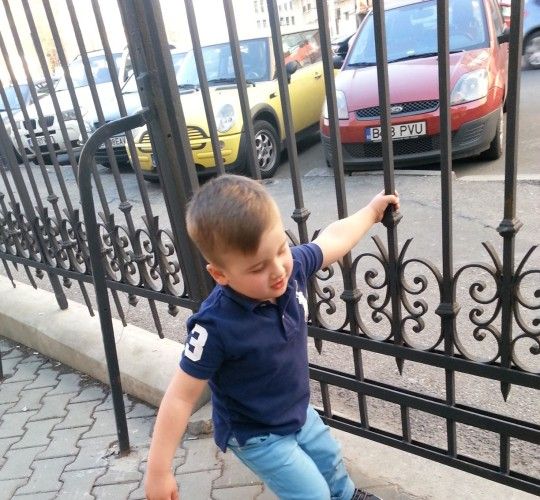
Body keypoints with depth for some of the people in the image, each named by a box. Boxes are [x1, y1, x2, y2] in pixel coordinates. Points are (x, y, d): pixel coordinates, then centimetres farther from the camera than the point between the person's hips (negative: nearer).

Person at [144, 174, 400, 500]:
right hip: (256, 436, -6)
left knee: (331, 460, 30)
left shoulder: (294, 265, -23)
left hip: (298, 412, 7)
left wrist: (372, 211, 11)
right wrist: (159, 471, -21)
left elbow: (333, 239, -2)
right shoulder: (216, 327, -38)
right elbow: (181, 397, -28)